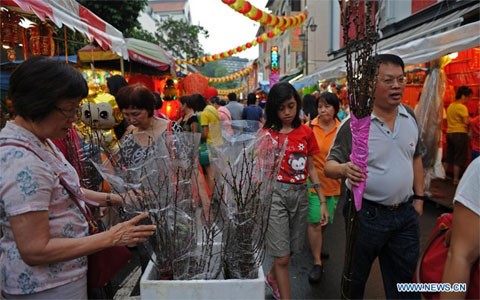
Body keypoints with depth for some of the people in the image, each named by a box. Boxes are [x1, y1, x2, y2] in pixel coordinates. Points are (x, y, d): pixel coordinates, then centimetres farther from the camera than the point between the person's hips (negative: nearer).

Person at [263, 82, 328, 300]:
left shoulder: (306, 132, 5)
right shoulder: (267, 134, -3)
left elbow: (311, 168, 9)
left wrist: (322, 201, 8)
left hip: (300, 194, 4)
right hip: (276, 194, -4)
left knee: (291, 250, 19)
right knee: (282, 257, -2)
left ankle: (272, 278, 48)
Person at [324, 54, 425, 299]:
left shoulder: (410, 116, 2)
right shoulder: (353, 123, -16)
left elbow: (415, 158, 14)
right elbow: (329, 166, -12)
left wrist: (419, 197, 11)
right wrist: (344, 169, -34)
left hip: (405, 213, 5)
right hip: (367, 214, -4)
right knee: (356, 278, 15)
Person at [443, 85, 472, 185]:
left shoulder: (450, 106, 11)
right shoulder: (462, 107, -14)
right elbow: (466, 121, -22)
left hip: (449, 133, 8)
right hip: (460, 134, -8)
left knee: (449, 156, 17)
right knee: (459, 158, 2)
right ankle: (456, 179, 6)